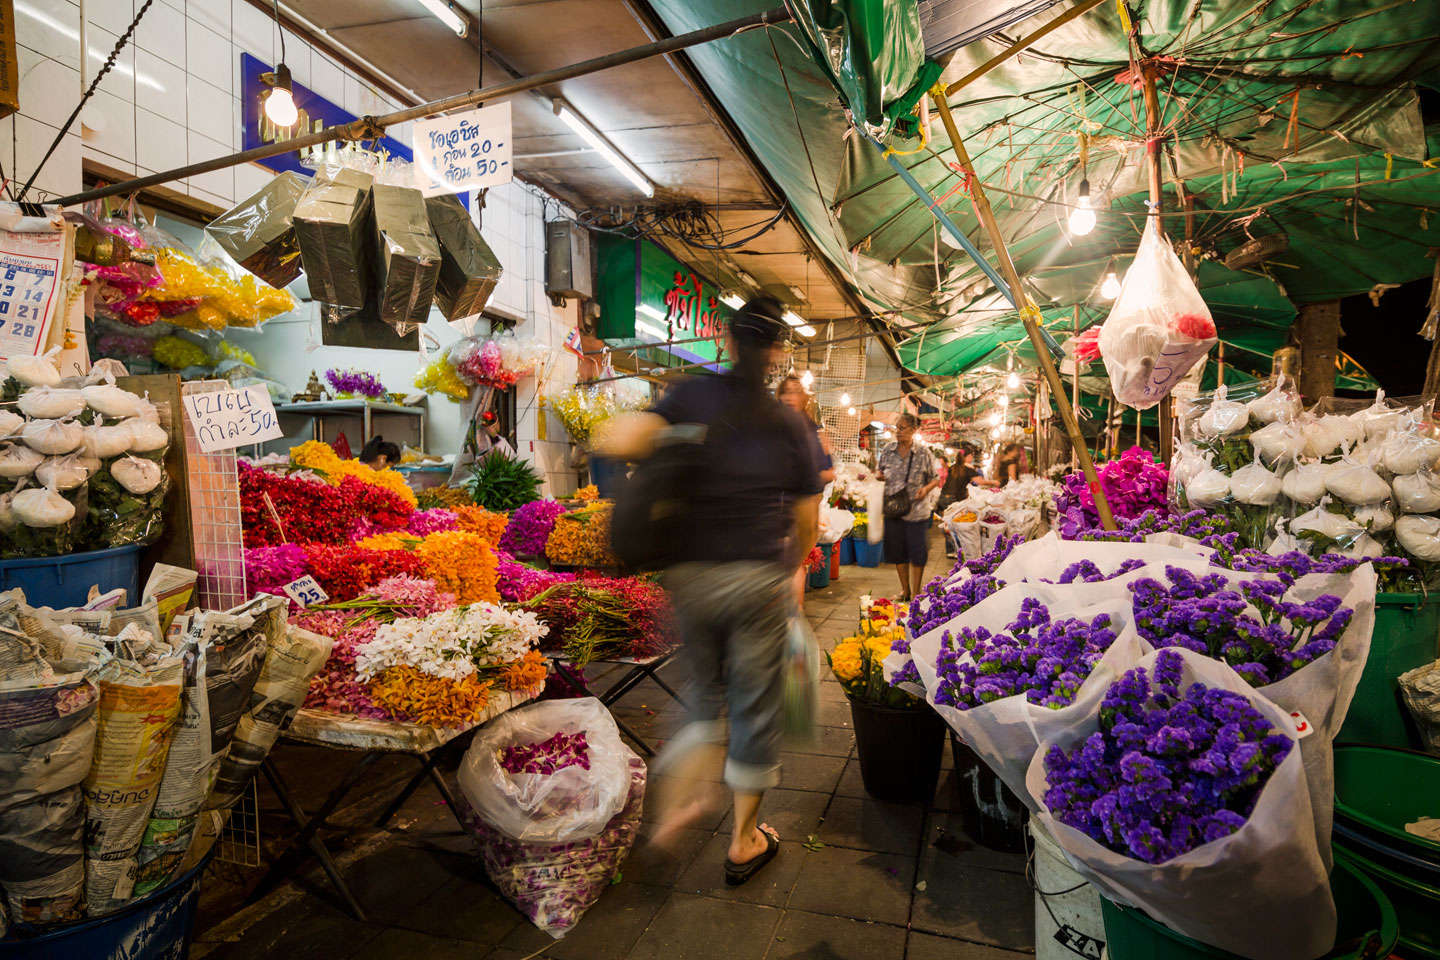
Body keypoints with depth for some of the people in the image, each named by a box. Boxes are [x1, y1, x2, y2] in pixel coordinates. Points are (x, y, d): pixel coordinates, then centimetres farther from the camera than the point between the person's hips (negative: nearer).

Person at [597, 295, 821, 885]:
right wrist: (791, 565, 23)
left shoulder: (692, 398, -1)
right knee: (755, 708, 12)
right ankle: (744, 842, 27)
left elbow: (614, 442, -17)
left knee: (705, 694, 25)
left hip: (689, 574, 2)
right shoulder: (790, 424, 1)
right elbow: (807, 519, 5)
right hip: (759, 579, -1)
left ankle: (679, 804, 25)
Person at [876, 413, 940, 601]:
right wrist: (879, 474, -7)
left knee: (917, 552, 3)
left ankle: (916, 593, 20)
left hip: (916, 511, -3)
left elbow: (935, 478, 2)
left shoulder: (923, 453, -7)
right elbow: (881, 470, 16)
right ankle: (904, 590, 30)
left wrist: (926, 488, -18)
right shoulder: (888, 450, 1)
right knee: (897, 551, 12)